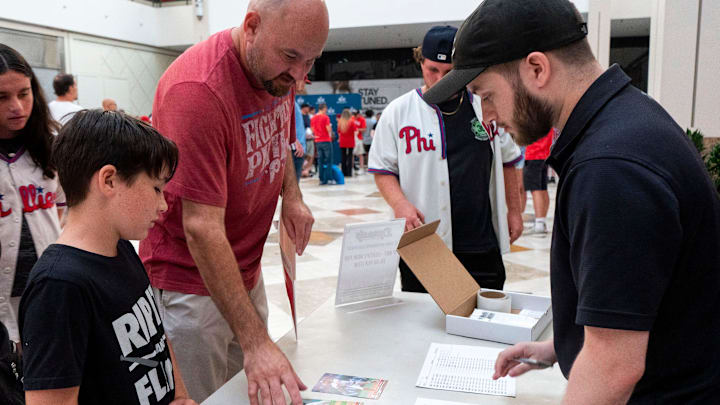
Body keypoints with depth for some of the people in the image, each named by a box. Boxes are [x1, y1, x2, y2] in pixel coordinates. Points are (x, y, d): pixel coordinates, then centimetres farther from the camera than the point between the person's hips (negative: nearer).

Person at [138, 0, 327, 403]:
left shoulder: (279, 70, -2)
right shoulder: (197, 89, -27)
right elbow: (202, 229, -30)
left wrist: (292, 196, -1)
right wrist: (255, 342, -31)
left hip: (247, 272, 7)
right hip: (191, 283, -7)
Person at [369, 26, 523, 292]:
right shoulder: (398, 111, 0)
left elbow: (506, 162, 16)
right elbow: (383, 170, 2)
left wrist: (514, 211, 14)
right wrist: (400, 204, -15)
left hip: (482, 243, 2)